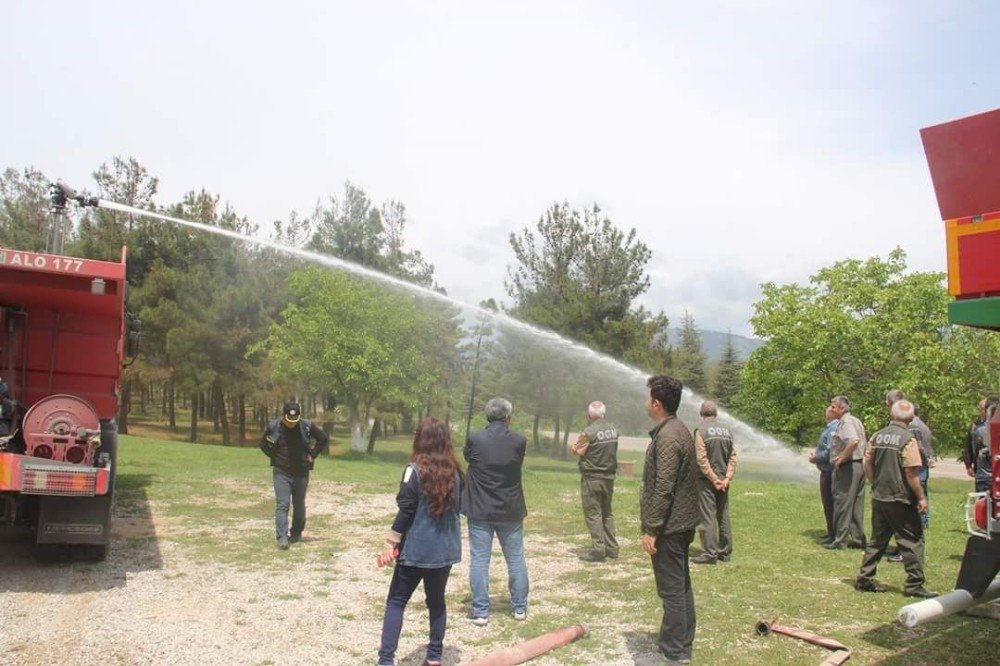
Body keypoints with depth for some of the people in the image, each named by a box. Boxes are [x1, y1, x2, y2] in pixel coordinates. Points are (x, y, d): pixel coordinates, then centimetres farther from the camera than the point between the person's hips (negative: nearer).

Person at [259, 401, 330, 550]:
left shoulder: (307, 426, -9)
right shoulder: (273, 427, -7)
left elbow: (324, 439, 4)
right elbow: (263, 443, 12)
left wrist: (312, 455, -2)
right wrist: (274, 456, 1)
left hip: (301, 473, 1)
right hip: (281, 472, -1)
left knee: (299, 505, 11)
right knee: (282, 504, -10)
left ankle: (296, 533, 28)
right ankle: (282, 537, -11)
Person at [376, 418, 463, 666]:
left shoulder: (415, 469, -12)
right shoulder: (454, 472, 2)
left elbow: (405, 511, -13)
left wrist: (390, 544, -8)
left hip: (417, 549, -4)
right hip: (445, 549, 4)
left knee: (396, 602, 6)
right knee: (437, 601, 16)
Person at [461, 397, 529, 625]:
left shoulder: (475, 439, -13)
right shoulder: (519, 441, -11)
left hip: (480, 510, -1)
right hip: (511, 511, 1)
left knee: (479, 560, 6)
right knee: (516, 559, 15)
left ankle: (481, 612, 10)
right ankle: (520, 607, 25)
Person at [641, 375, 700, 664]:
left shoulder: (667, 437, -21)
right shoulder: (679, 430, 10)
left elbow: (663, 489, -24)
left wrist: (651, 529, -19)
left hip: (669, 525, -10)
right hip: (682, 522, 10)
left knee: (671, 589, -1)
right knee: (681, 585, 17)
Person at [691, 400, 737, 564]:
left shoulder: (701, 430, -9)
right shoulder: (726, 430, 8)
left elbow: (702, 459, -15)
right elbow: (733, 457, 3)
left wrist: (714, 479, -12)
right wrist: (727, 478, -2)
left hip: (707, 480, -6)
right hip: (723, 480, 6)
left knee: (708, 517, -2)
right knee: (724, 517, 13)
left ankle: (710, 553, -1)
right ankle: (725, 552, 20)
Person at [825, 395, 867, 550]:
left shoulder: (845, 422, -15)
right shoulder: (856, 421, 16)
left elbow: (853, 441, -32)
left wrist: (840, 459, -22)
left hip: (847, 467, -10)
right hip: (859, 466, 10)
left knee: (842, 504, -3)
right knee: (856, 505, 13)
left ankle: (840, 540, 2)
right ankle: (858, 538, 18)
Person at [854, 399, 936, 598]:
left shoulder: (877, 436, 5)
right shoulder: (908, 440, -14)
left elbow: (868, 465, 9)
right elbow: (911, 473, -17)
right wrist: (921, 497, -9)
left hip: (879, 498, 6)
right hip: (901, 500, -6)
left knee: (877, 540, 15)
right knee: (912, 541, 4)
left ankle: (864, 579, 17)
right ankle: (914, 584, 5)